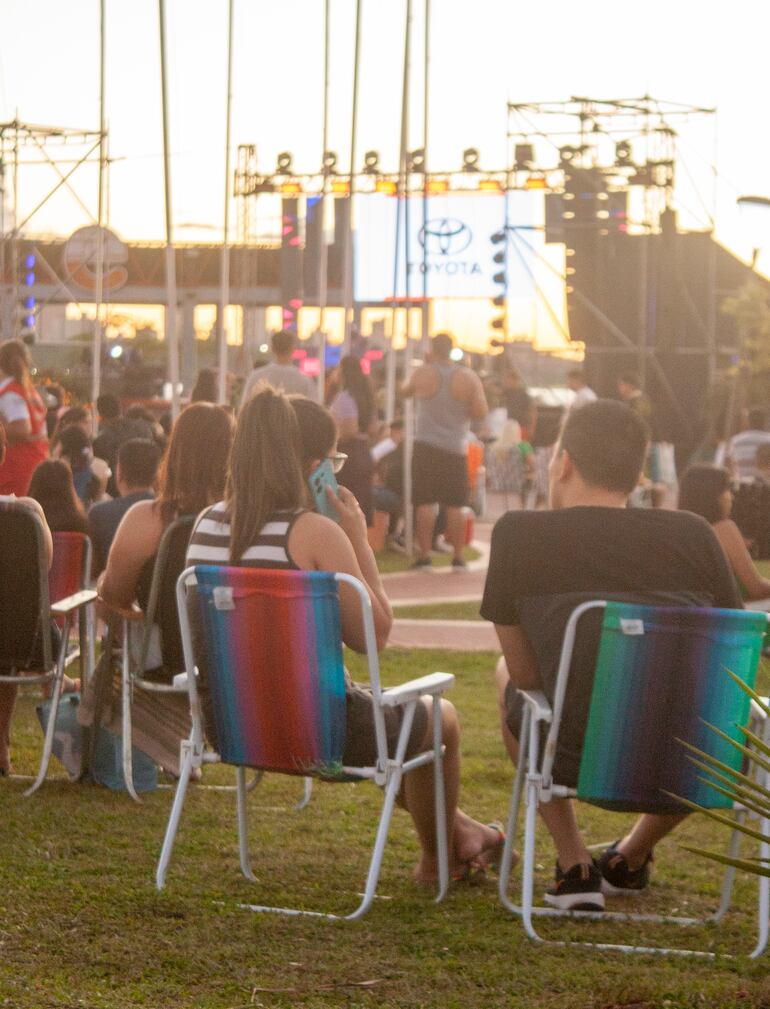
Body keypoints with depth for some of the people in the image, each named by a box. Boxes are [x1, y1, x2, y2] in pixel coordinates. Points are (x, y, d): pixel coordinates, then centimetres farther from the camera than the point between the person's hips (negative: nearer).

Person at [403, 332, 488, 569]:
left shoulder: (422, 374, -3)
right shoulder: (469, 377, -4)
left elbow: (406, 391, 17)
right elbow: (481, 412, -5)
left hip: (426, 446, 0)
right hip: (455, 449, 0)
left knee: (425, 502, 2)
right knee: (455, 505, 4)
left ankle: (424, 554, -1)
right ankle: (458, 556, 5)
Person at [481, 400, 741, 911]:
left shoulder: (519, 533, 0)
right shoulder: (694, 534, 4)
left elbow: (524, 674, 6)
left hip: (580, 758, -1)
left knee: (504, 677, 32)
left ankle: (576, 866, 26)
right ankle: (633, 857, 45)